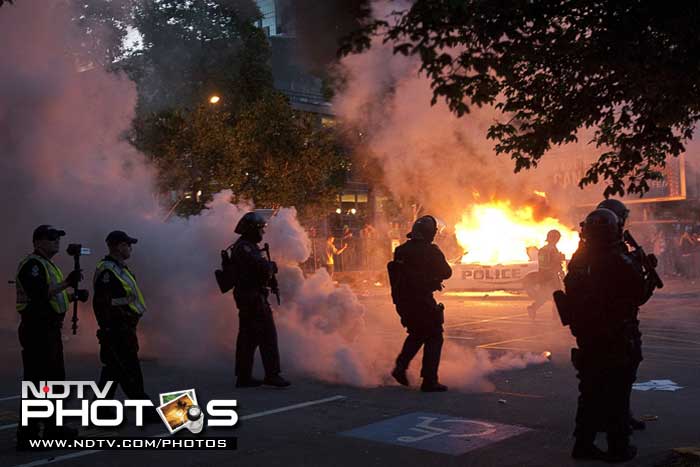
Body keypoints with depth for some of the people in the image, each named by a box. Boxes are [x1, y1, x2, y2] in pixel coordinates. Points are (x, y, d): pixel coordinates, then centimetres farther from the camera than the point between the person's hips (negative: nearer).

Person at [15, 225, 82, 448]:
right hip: (37, 331, -11)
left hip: (51, 329, 11)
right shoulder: (32, 264, -12)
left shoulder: (48, 265, 19)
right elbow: (38, 295, -26)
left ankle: (53, 426, 26)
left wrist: (72, 296, 13)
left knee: (56, 379, 16)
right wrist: (66, 283, -29)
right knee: (36, 381, -9)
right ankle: (27, 434, -5)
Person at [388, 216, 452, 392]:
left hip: (402, 301, 6)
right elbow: (446, 272, -2)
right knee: (434, 337, 4)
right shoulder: (431, 251, -13)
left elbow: (394, 271, 14)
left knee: (417, 334, 26)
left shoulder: (401, 250, 3)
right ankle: (429, 381, 1)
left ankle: (401, 366, 16)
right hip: (422, 301, -6)